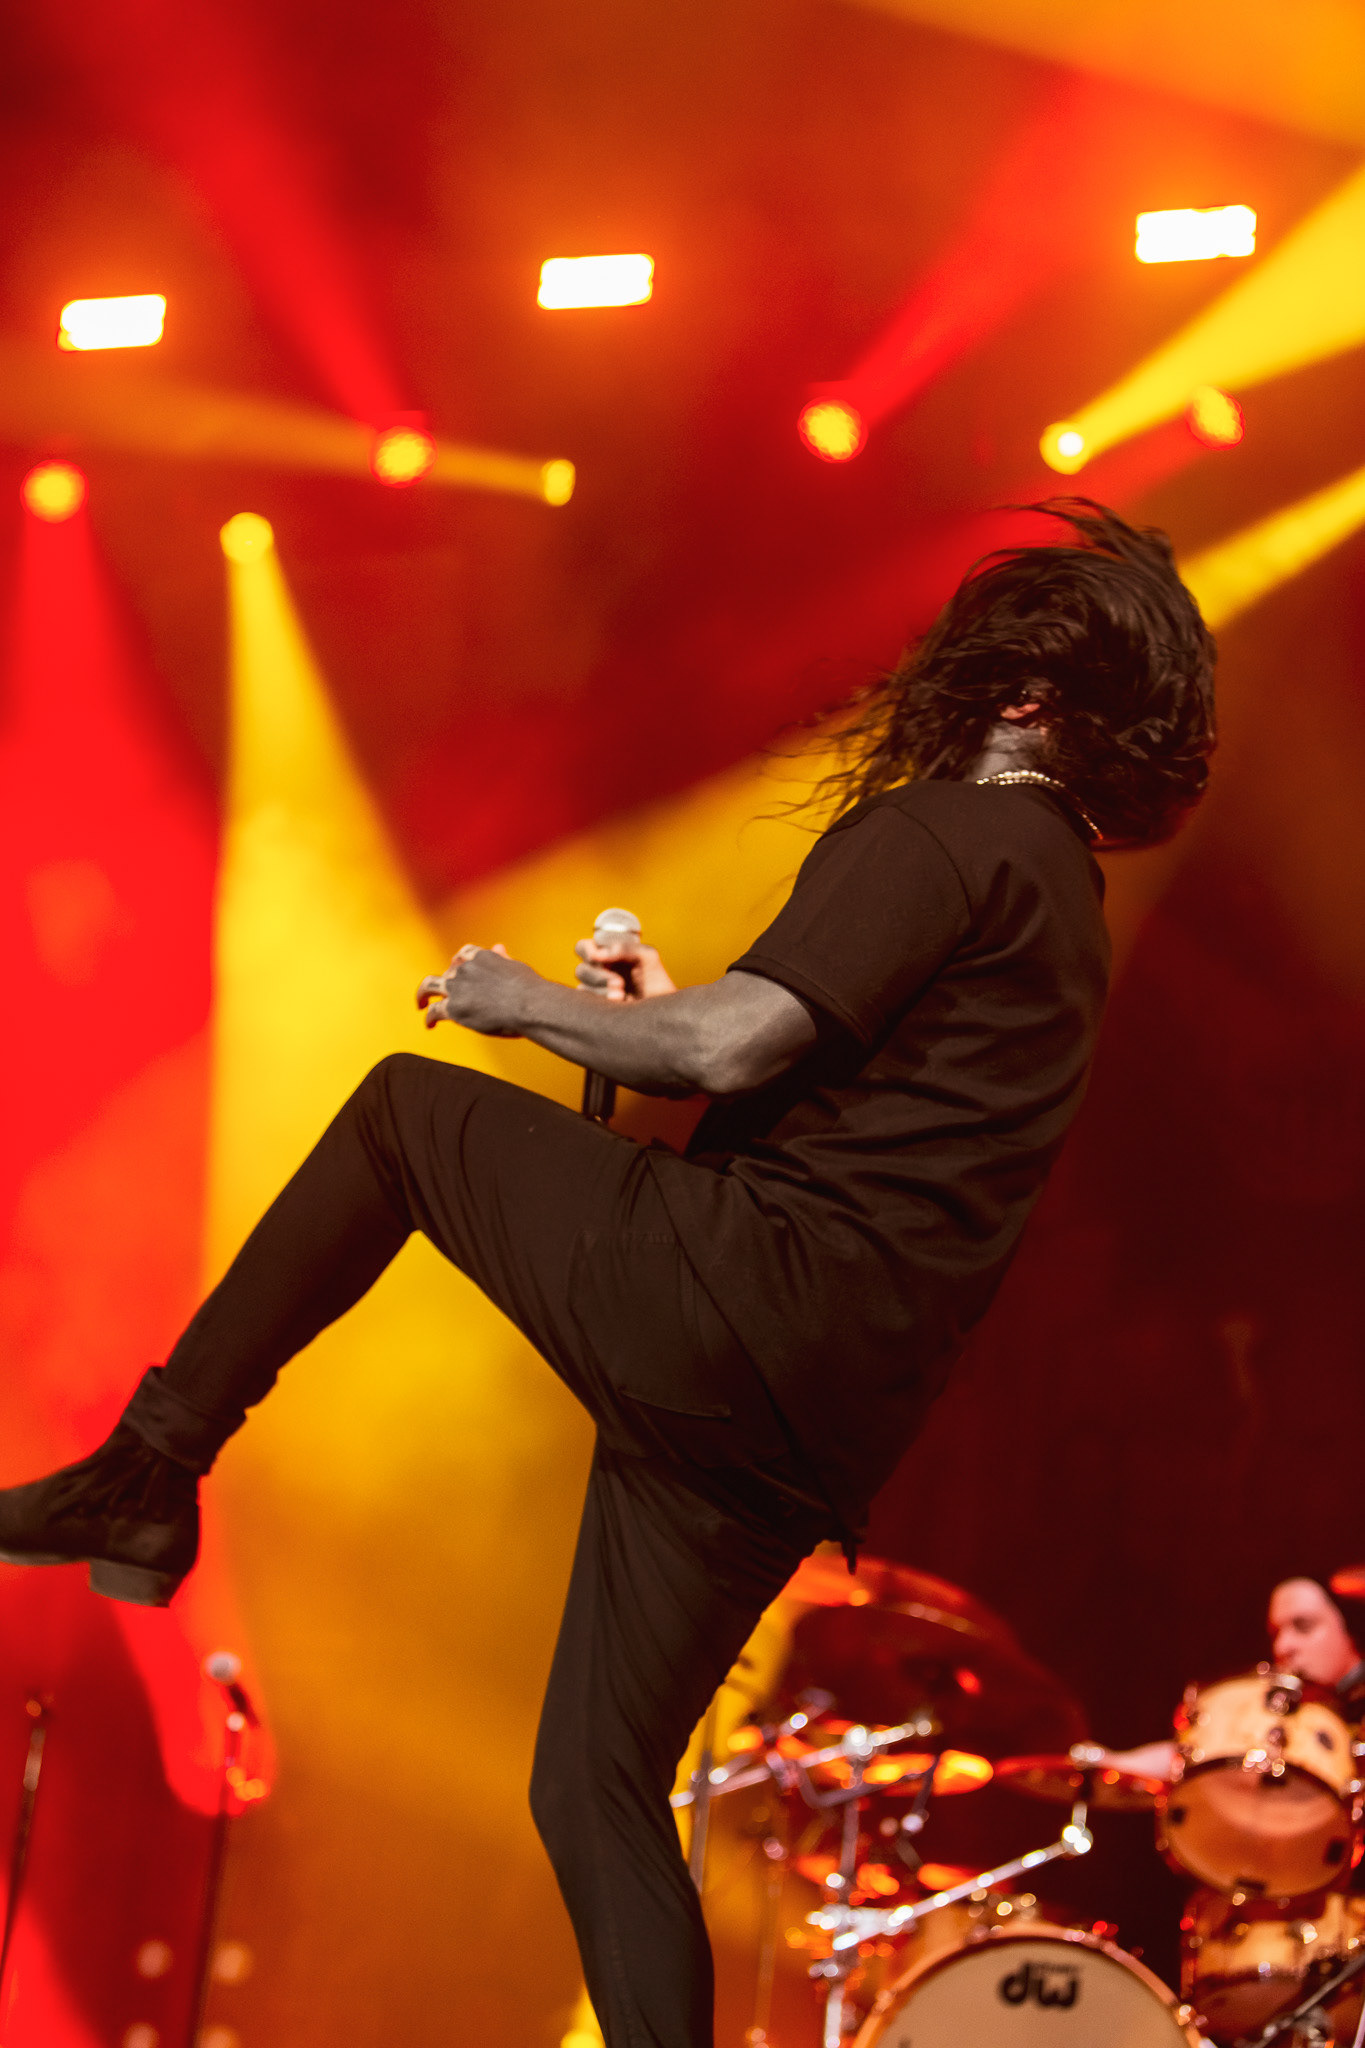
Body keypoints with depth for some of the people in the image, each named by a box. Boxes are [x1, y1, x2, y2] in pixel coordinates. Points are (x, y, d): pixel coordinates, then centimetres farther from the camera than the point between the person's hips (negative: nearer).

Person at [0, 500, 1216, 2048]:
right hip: (823, 1417, 8)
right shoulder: (1062, 899, 24)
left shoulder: (941, 832, -5)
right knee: (597, 1788, 13)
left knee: (404, 1112, 12)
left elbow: (736, 1048, -16)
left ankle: (147, 1475, 12)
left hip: (730, 1299, -8)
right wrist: (670, 1021, 24)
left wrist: (532, 1003, 0)